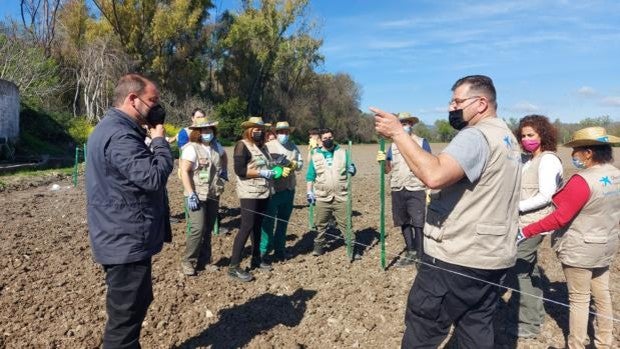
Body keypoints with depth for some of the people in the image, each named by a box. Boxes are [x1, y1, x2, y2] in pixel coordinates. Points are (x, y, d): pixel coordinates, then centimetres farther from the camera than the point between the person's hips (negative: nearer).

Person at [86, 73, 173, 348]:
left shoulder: (112, 127, 14)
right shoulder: (120, 135, -22)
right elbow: (154, 177, -29)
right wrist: (159, 138, -17)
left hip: (123, 239, 11)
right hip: (126, 243, -11)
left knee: (135, 305, 26)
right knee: (125, 316, 3)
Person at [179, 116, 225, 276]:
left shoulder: (215, 148, 9)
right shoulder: (191, 148, -10)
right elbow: (184, 171, -16)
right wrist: (191, 194, -20)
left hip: (213, 196, 6)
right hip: (197, 196, -6)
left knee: (208, 230, 10)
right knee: (198, 229, -10)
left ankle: (204, 261, 21)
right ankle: (188, 261, 7)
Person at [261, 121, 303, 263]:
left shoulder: (293, 146, 8)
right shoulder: (268, 146, -7)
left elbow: (300, 163, 5)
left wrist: (290, 163, -13)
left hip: (289, 190, 5)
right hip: (273, 190, -5)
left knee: (283, 221, 15)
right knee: (268, 221, 1)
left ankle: (279, 249, 28)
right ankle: (264, 250, 13)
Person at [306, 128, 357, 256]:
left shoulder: (342, 153, 7)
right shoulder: (315, 155, 6)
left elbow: (351, 170, 9)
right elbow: (310, 176, 9)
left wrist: (352, 170, -14)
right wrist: (309, 192, 2)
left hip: (341, 196, 0)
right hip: (322, 197, 1)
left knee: (345, 223, 1)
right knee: (321, 224, 10)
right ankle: (319, 245, 26)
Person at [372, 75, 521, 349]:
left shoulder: (476, 136, -18)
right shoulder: (507, 137, 16)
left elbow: (434, 175, -35)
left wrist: (398, 133, -27)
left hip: (457, 258, -10)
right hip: (493, 256, 10)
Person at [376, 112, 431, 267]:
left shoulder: (422, 142, 1)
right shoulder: (393, 145, 12)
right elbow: (387, 169, 9)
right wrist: (383, 160, -13)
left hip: (416, 190, -4)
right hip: (398, 191, 4)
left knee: (418, 223, -6)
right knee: (404, 223, 11)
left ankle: (420, 256, 4)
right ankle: (411, 253, 24)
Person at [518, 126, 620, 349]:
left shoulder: (583, 180, -26)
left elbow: (559, 218, -28)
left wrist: (526, 232, -24)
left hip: (580, 248, -8)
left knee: (579, 299, 5)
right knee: (602, 294, 19)